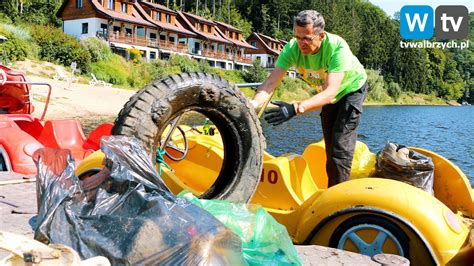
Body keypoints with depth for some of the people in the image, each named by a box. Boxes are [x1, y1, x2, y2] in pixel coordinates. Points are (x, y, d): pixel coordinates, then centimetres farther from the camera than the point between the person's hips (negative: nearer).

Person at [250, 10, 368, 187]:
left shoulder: (338, 48, -39)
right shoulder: (292, 49, -27)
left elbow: (330, 92, -49)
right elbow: (271, 82, -35)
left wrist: (295, 108, -63)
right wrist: (253, 104, -55)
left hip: (352, 89, -5)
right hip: (328, 95, 5)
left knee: (340, 147, -16)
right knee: (330, 148, 10)